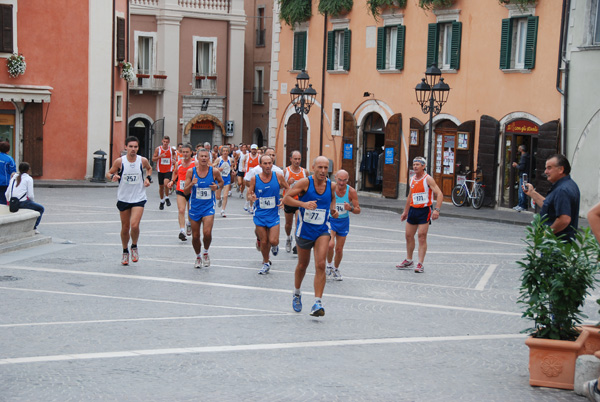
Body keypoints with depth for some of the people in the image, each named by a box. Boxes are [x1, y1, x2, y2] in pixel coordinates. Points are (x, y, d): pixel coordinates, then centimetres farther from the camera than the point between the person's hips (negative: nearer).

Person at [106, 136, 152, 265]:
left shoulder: (143, 160, -5)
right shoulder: (119, 161, -8)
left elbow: (149, 168, 18)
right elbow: (108, 173, 3)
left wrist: (148, 178, -1)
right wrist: (113, 176, -20)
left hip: (139, 198, -1)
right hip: (123, 198, 1)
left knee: (134, 225, -18)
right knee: (125, 227, 10)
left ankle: (134, 247, 11)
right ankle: (125, 252, 31)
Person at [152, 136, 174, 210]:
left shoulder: (171, 149, 0)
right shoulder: (158, 149, -5)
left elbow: (174, 154, 25)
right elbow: (153, 159, -5)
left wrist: (173, 159, 5)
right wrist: (160, 156, -20)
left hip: (169, 170, -1)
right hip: (161, 170, 1)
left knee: (166, 183, -25)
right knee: (161, 186, 10)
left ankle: (167, 198, -3)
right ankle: (162, 201, 30)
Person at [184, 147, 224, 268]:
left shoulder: (214, 171, -6)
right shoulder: (191, 171, -5)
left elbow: (221, 182, 14)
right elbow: (185, 191, -3)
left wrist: (217, 187, -8)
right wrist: (191, 184, -23)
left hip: (208, 207, -1)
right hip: (195, 207, 1)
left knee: (207, 233, -19)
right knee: (195, 236, 6)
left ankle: (205, 252, 11)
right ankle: (198, 256, 32)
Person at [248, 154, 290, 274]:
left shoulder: (278, 176, -7)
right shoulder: (254, 179, -6)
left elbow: (288, 189, 7)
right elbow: (249, 193, 4)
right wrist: (251, 197, -19)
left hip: (273, 214, -1)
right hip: (260, 214, 1)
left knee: (273, 241, -10)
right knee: (264, 242, 6)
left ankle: (275, 245, 27)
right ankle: (266, 263, 28)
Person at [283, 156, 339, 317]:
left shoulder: (330, 184, -2)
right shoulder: (305, 182, -14)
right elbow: (286, 199, -16)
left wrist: (333, 209, 2)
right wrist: (303, 204, -30)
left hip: (322, 231, 2)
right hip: (304, 230, -2)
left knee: (320, 265, -16)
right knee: (302, 265, 15)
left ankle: (317, 303, -15)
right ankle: (296, 294, 43)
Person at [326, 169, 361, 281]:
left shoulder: (351, 192, -14)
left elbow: (358, 210, -10)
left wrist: (350, 208, -30)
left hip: (343, 221, 2)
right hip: (330, 219, -2)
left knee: (339, 249, 7)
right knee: (330, 244, -21)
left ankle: (336, 269, 32)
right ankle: (329, 265, 7)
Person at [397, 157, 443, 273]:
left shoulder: (428, 179, -11)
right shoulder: (412, 179, 10)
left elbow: (439, 194, -17)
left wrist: (437, 210, -28)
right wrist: (405, 211, 25)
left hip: (424, 211, -7)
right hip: (413, 210, 7)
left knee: (422, 237, -8)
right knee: (408, 236, 11)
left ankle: (420, 264, -6)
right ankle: (409, 261, 26)